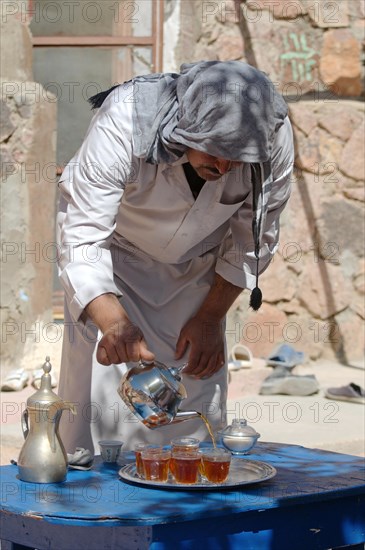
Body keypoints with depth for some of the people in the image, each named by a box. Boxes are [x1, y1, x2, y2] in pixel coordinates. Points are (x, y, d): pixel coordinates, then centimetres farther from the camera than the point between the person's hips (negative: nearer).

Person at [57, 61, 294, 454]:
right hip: (112, 251, -2)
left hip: (196, 265, 3)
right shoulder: (123, 123, -37)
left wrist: (212, 316, -9)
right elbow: (82, 240, -39)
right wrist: (113, 322, -55)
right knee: (104, 388, -11)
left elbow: (255, 236, -10)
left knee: (200, 392, -2)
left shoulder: (274, 135, -27)